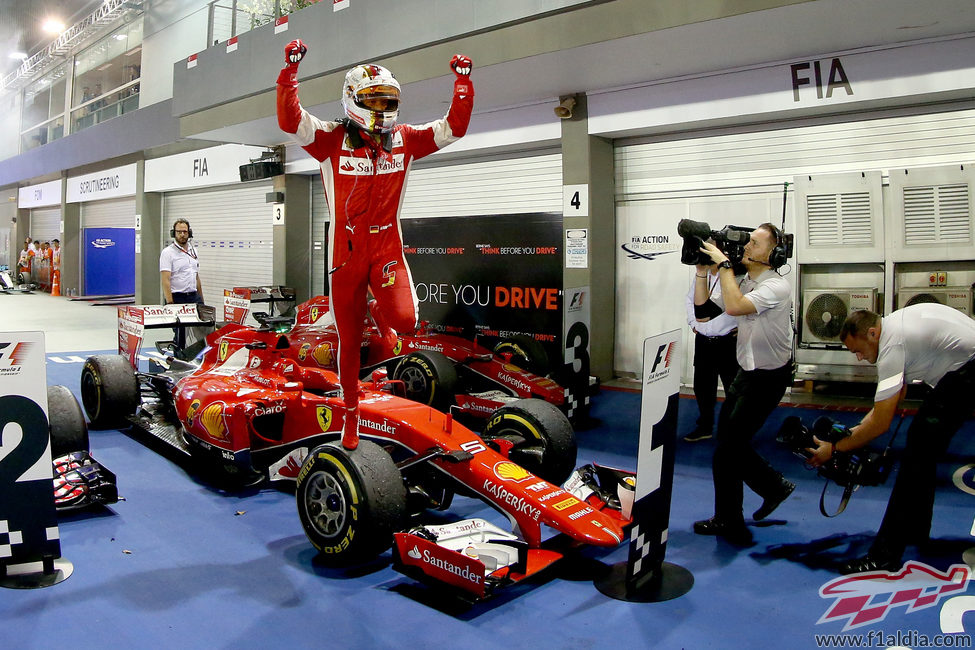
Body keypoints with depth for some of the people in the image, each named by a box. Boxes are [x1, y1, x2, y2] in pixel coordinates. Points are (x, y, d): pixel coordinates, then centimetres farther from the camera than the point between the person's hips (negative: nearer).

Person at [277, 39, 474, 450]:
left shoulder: (404, 140, 3)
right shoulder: (333, 140, -5)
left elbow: (454, 127, 5)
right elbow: (290, 122, -18)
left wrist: (463, 81, -2)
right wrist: (290, 71, -26)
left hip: (387, 249, 1)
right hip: (346, 253, -1)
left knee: (405, 320, -23)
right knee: (349, 342, 7)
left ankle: (378, 312, 18)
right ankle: (351, 413, 28)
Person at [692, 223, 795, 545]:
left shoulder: (777, 287, -21)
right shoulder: (743, 283, 6)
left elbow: (735, 306, -38)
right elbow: (703, 307, 6)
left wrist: (724, 263, -28)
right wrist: (702, 270, -3)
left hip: (768, 379, -9)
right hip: (746, 373, 9)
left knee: (727, 450, -5)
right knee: (728, 442, 15)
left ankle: (729, 524, 11)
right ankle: (775, 486, 35)